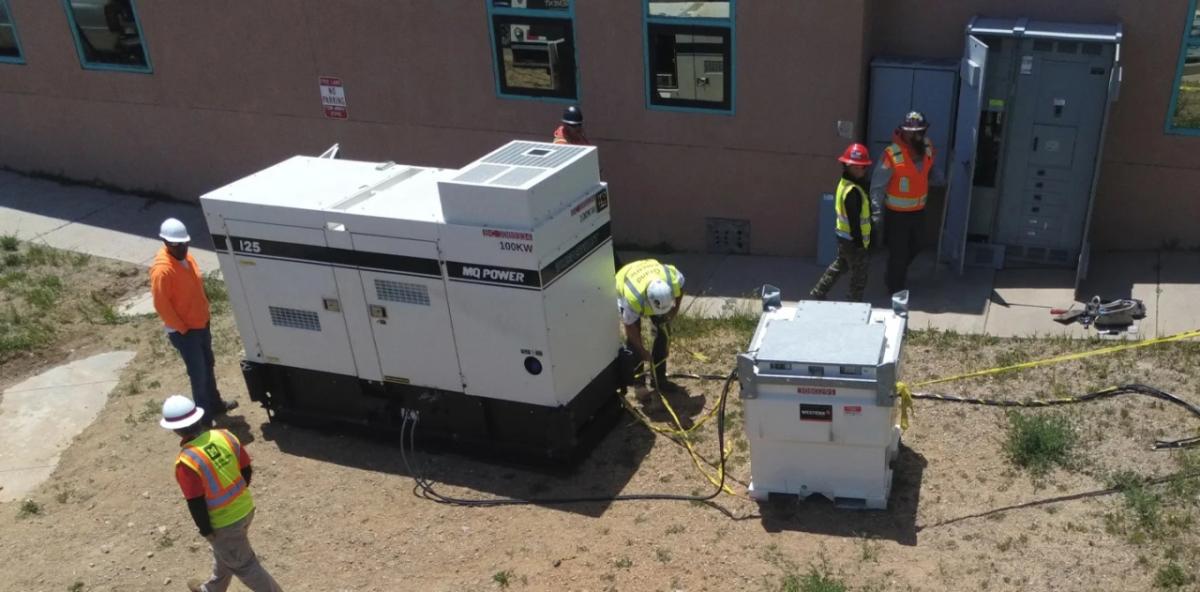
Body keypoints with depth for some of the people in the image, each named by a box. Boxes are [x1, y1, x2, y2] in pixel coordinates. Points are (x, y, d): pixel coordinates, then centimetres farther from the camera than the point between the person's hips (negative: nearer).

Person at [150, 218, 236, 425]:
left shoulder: (186, 256, 1)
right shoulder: (162, 269, -26)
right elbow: (161, 305, -23)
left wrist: (204, 316, 13)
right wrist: (182, 328, -15)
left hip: (201, 324, 8)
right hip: (184, 331, -8)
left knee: (208, 366, 21)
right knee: (198, 373, 3)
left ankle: (215, 404, 39)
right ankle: (205, 414, 18)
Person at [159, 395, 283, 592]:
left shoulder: (186, 461, -27)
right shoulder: (225, 436, -9)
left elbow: (196, 503, -21)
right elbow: (246, 470, 1)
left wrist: (205, 530, -6)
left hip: (224, 523, -8)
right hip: (246, 508, 8)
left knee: (243, 565, 12)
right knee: (225, 553, 31)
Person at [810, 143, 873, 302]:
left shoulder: (844, 184, 4)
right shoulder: (853, 192, -27)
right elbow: (854, 222, -26)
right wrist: (860, 245, -21)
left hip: (844, 237, 10)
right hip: (853, 241, -10)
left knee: (838, 267, 26)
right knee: (859, 277, 7)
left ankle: (817, 294, 33)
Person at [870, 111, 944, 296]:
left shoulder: (927, 147, -6)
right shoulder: (892, 154, -25)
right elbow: (877, 186, -20)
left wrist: (936, 177, -2)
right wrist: (877, 213, -23)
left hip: (918, 211, 7)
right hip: (897, 213, -7)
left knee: (913, 248, 23)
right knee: (898, 253, 5)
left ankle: (894, 278, 48)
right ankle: (895, 290, 26)